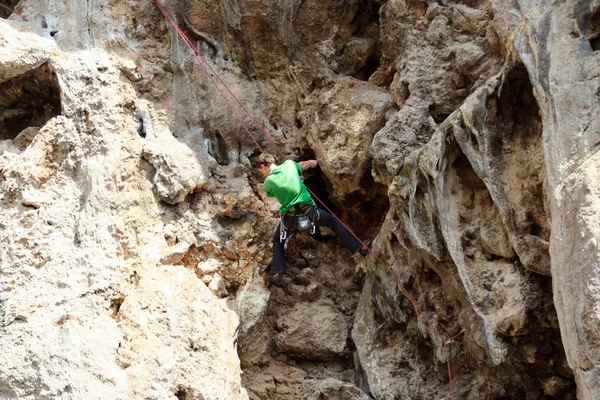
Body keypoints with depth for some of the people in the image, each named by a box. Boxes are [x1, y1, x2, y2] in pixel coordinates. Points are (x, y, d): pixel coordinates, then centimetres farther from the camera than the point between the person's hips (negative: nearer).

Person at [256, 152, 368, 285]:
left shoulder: (268, 182, -4)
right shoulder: (289, 164, -1)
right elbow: (308, 164, 17)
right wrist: (317, 162, 40)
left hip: (290, 218, -1)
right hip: (309, 211, 1)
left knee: (277, 241, 25)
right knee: (334, 222, 25)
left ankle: (277, 273, 11)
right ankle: (359, 247, 27)